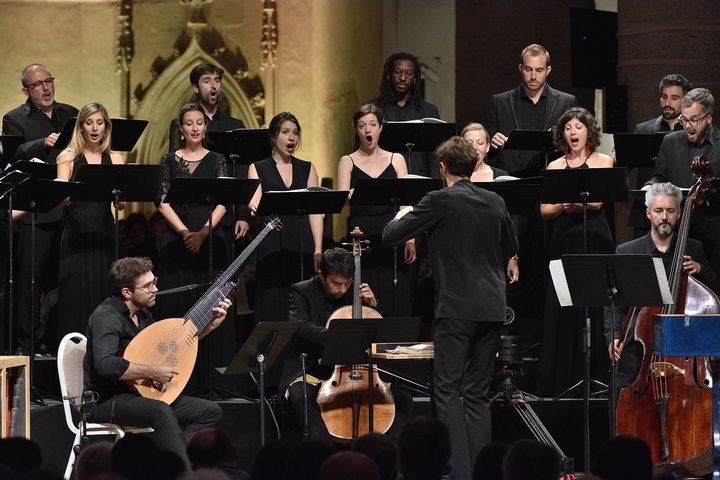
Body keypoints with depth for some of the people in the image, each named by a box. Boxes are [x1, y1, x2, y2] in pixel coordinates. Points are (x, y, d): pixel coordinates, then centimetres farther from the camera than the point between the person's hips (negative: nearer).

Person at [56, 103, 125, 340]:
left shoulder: (115, 159, 12)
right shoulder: (68, 158, 6)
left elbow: (122, 203, 4)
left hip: (103, 234, 2)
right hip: (75, 234, -2)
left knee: (102, 291, -2)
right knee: (75, 294, -7)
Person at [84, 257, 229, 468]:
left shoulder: (142, 314, 11)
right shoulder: (107, 316, -17)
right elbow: (105, 365, -32)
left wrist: (210, 326, 15)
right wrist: (152, 372, -27)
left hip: (135, 395, 9)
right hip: (107, 401, -9)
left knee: (210, 411, -1)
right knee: (161, 412, -37)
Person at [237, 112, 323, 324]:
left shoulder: (307, 169, 14)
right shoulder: (258, 169, 8)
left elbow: (315, 211, 8)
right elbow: (255, 203, -9)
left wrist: (318, 249, -3)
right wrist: (254, 208, -34)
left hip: (302, 248, 2)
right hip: (271, 247, -2)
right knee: (272, 307, -7)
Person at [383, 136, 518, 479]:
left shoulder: (440, 201, -9)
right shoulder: (495, 203, 8)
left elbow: (389, 236, -6)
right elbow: (511, 248, 23)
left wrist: (402, 216, 15)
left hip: (457, 307, -6)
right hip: (492, 307, 6)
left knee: (448, 391, -3)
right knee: (478, 393, 10)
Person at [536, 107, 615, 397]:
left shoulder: (603, 162, 7)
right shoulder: (555, 167, 13)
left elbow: (597, 201, -7)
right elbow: (545, 210, 5)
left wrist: (569, 199, -22)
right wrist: (564, 206, -15)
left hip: (593, 241, -2)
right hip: (563, 242, 2)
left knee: (593, 307, -6)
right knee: (560, 311, -3)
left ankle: (595, 379, -2)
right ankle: (560, 381, 1)